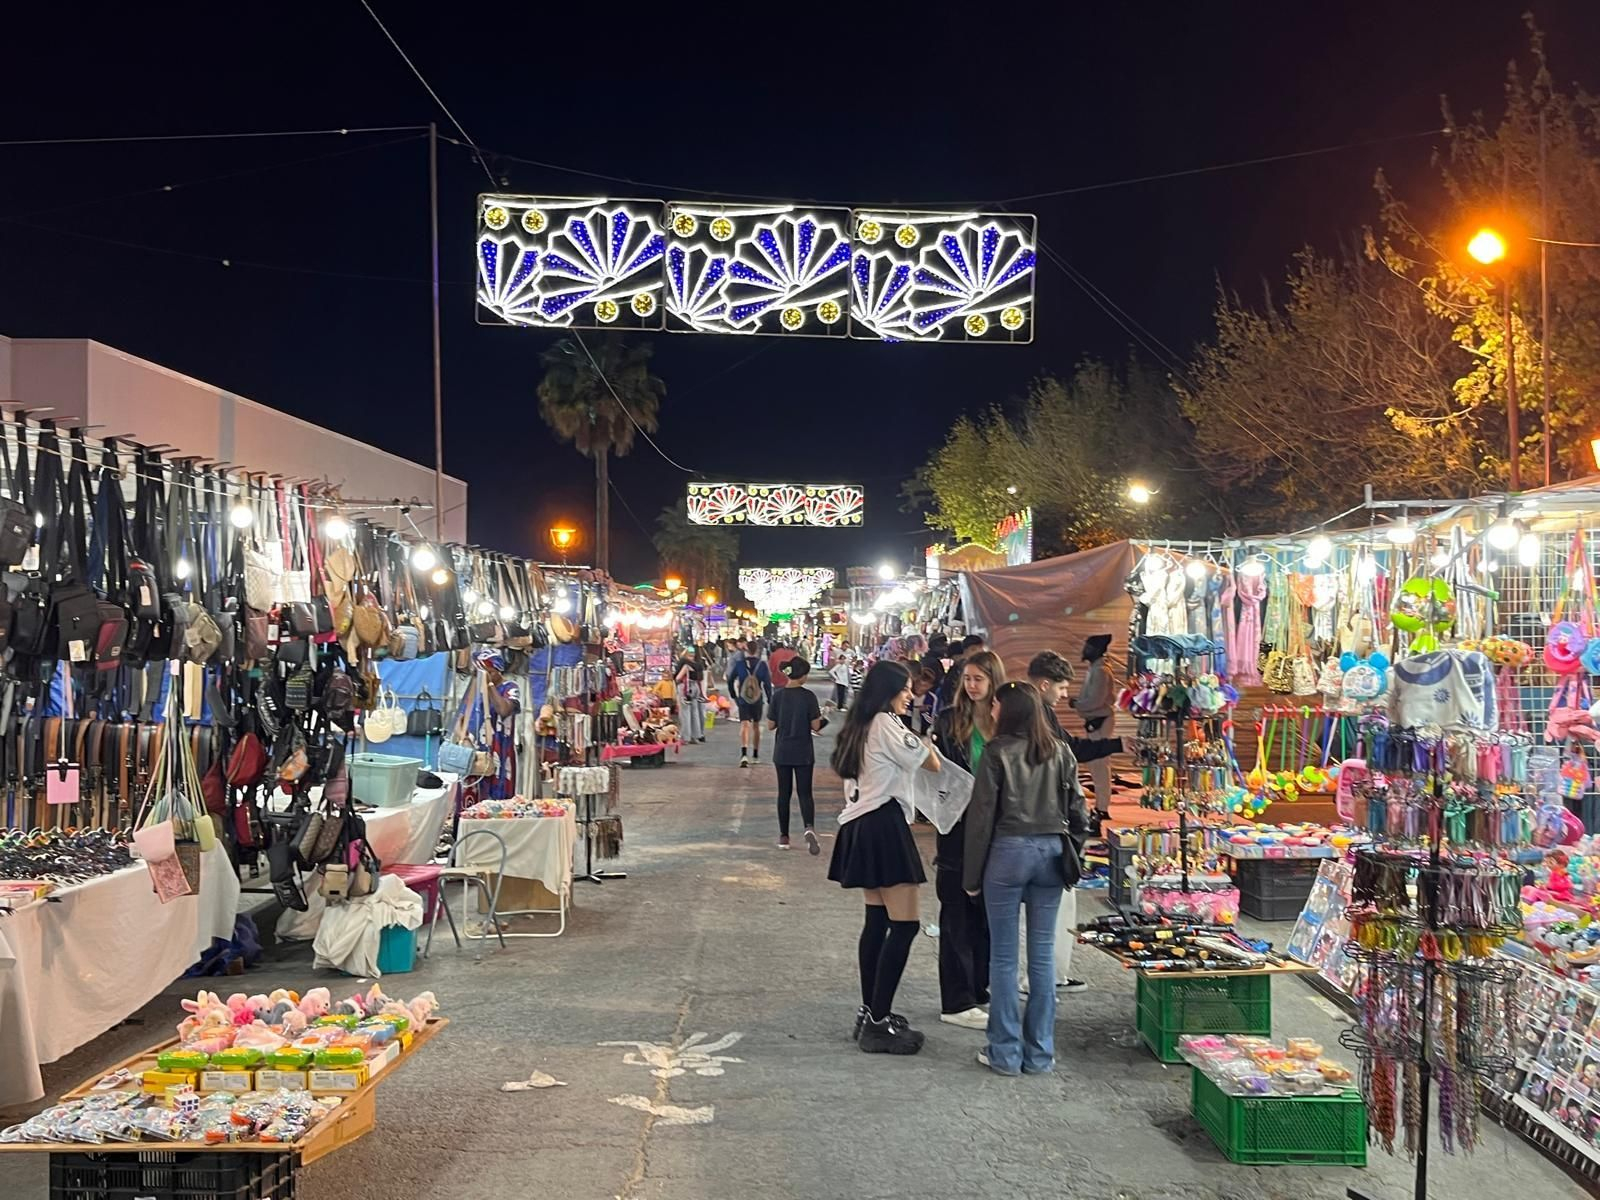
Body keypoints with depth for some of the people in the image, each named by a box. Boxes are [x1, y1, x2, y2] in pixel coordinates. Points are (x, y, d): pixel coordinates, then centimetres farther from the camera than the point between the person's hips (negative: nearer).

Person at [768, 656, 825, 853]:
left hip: (782, 753, 2)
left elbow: (771, 725, -2)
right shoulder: (808, 696, -12)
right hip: (803, 753, -2)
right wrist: (820, 718, 12)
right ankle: (809, 828, -20)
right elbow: (815, 726, -9)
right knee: (805, 793, 4)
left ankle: (784, 836, 16)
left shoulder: (778, 695, -7)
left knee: (784, 793, 13)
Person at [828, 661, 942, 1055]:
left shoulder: (859, 726, 16)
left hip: (859, 827, 10)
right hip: (884, 825, -10)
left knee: (877, 920, 14)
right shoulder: (887, 724, -11)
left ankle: (870, 1012, 18)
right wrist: (923, 736, 10)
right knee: (904, 925, -10)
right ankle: (878, 1024, -11)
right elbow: (932, 764, -10)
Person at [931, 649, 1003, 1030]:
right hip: (958, 827, -2)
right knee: (958, 915, 2)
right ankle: (956, 1002, 6)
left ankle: (978, 988, 25)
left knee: (987, 910, 12)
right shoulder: (950, 720, 0)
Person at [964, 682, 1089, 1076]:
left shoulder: (997, 752, -6)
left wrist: (972, 874, 0)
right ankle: (1040, 1053, 13)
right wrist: (1070, 854, 15)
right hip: (1051, 852, 4)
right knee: (1043, 954, 8)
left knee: (1004, 955, 5)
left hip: (1009, 851, -4)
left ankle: (1006, 1052, 9)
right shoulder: (1060, 753, 7)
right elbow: (1078, 810, 7)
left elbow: (982, 814, -6)